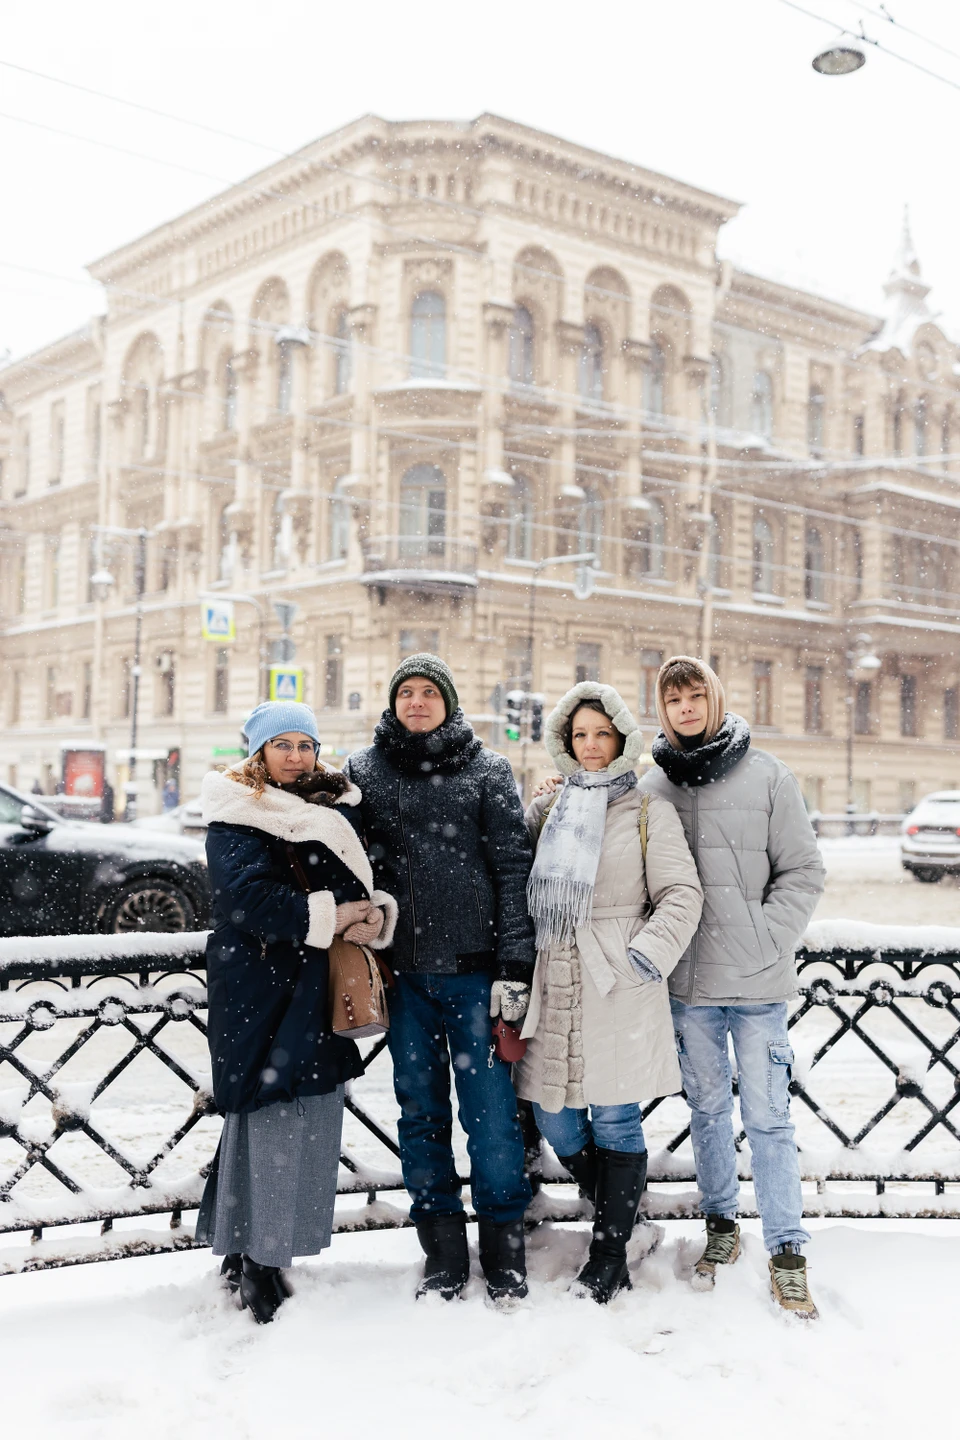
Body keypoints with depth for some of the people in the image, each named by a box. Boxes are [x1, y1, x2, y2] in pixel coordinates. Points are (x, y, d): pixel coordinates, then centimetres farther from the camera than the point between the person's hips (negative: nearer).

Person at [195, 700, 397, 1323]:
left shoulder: (338, 810, 15)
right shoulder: (236, 818, -4)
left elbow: (367, 879, 13)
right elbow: (250, 896, -18)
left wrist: (376, 915, -8)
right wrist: (327, 917, -19)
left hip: (323, 988, 7)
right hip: (258, 988, -7)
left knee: (315, 1120, 8)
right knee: (270, 1115, -8)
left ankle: (249, 1254, 22)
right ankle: (256, 1263, 5)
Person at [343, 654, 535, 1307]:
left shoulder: (488, 771, 3)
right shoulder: (363, 769, 9)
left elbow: (513, 868, -1)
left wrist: (515, 965, -8)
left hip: (475, 968, -2)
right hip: (404, 969, 2)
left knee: (491, 1108, 0)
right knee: (421, 1111, 8)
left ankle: (504, 1245, 14)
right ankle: (443, 1248, 20)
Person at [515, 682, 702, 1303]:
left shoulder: (649, 811, 3)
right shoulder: (548, 811, 15)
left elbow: (681, 894, -3)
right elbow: (519, 886, 22)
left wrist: (650, 953, -14)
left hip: (620, 985, -4)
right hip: (558, 980, 5)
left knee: (615, 1118, 0)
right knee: (554, 1119, 7)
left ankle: (610, 1252, 13)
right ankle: (616, 1212, 30)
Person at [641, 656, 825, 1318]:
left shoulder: (766, 775, -1)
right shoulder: (653, 786, 5)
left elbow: (803, 872, -1)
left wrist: (767, 941, -9)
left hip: (757, 984, -2)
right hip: (688, 983, 3)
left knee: (767, 1115, 1)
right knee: (707, 1109, 14)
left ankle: (788, 1250, 12)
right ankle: (721, 1225, 30)